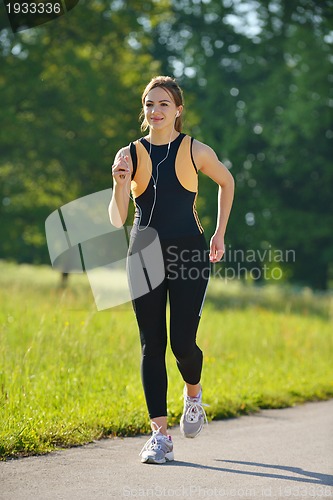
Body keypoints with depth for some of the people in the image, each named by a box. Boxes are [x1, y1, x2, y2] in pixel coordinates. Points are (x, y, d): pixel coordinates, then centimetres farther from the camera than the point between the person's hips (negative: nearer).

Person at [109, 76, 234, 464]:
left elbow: (226, 182, 19)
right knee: (152, 345, 0)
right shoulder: (130, 155, 2)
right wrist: (119, 183, -20)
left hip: (188, 254, -1)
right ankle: (159, 435, 4)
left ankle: (194, 393, 28)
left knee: (182, 341, -7)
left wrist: (219, 234, 15)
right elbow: (117, 220, -3)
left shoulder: (195, 152, -1)